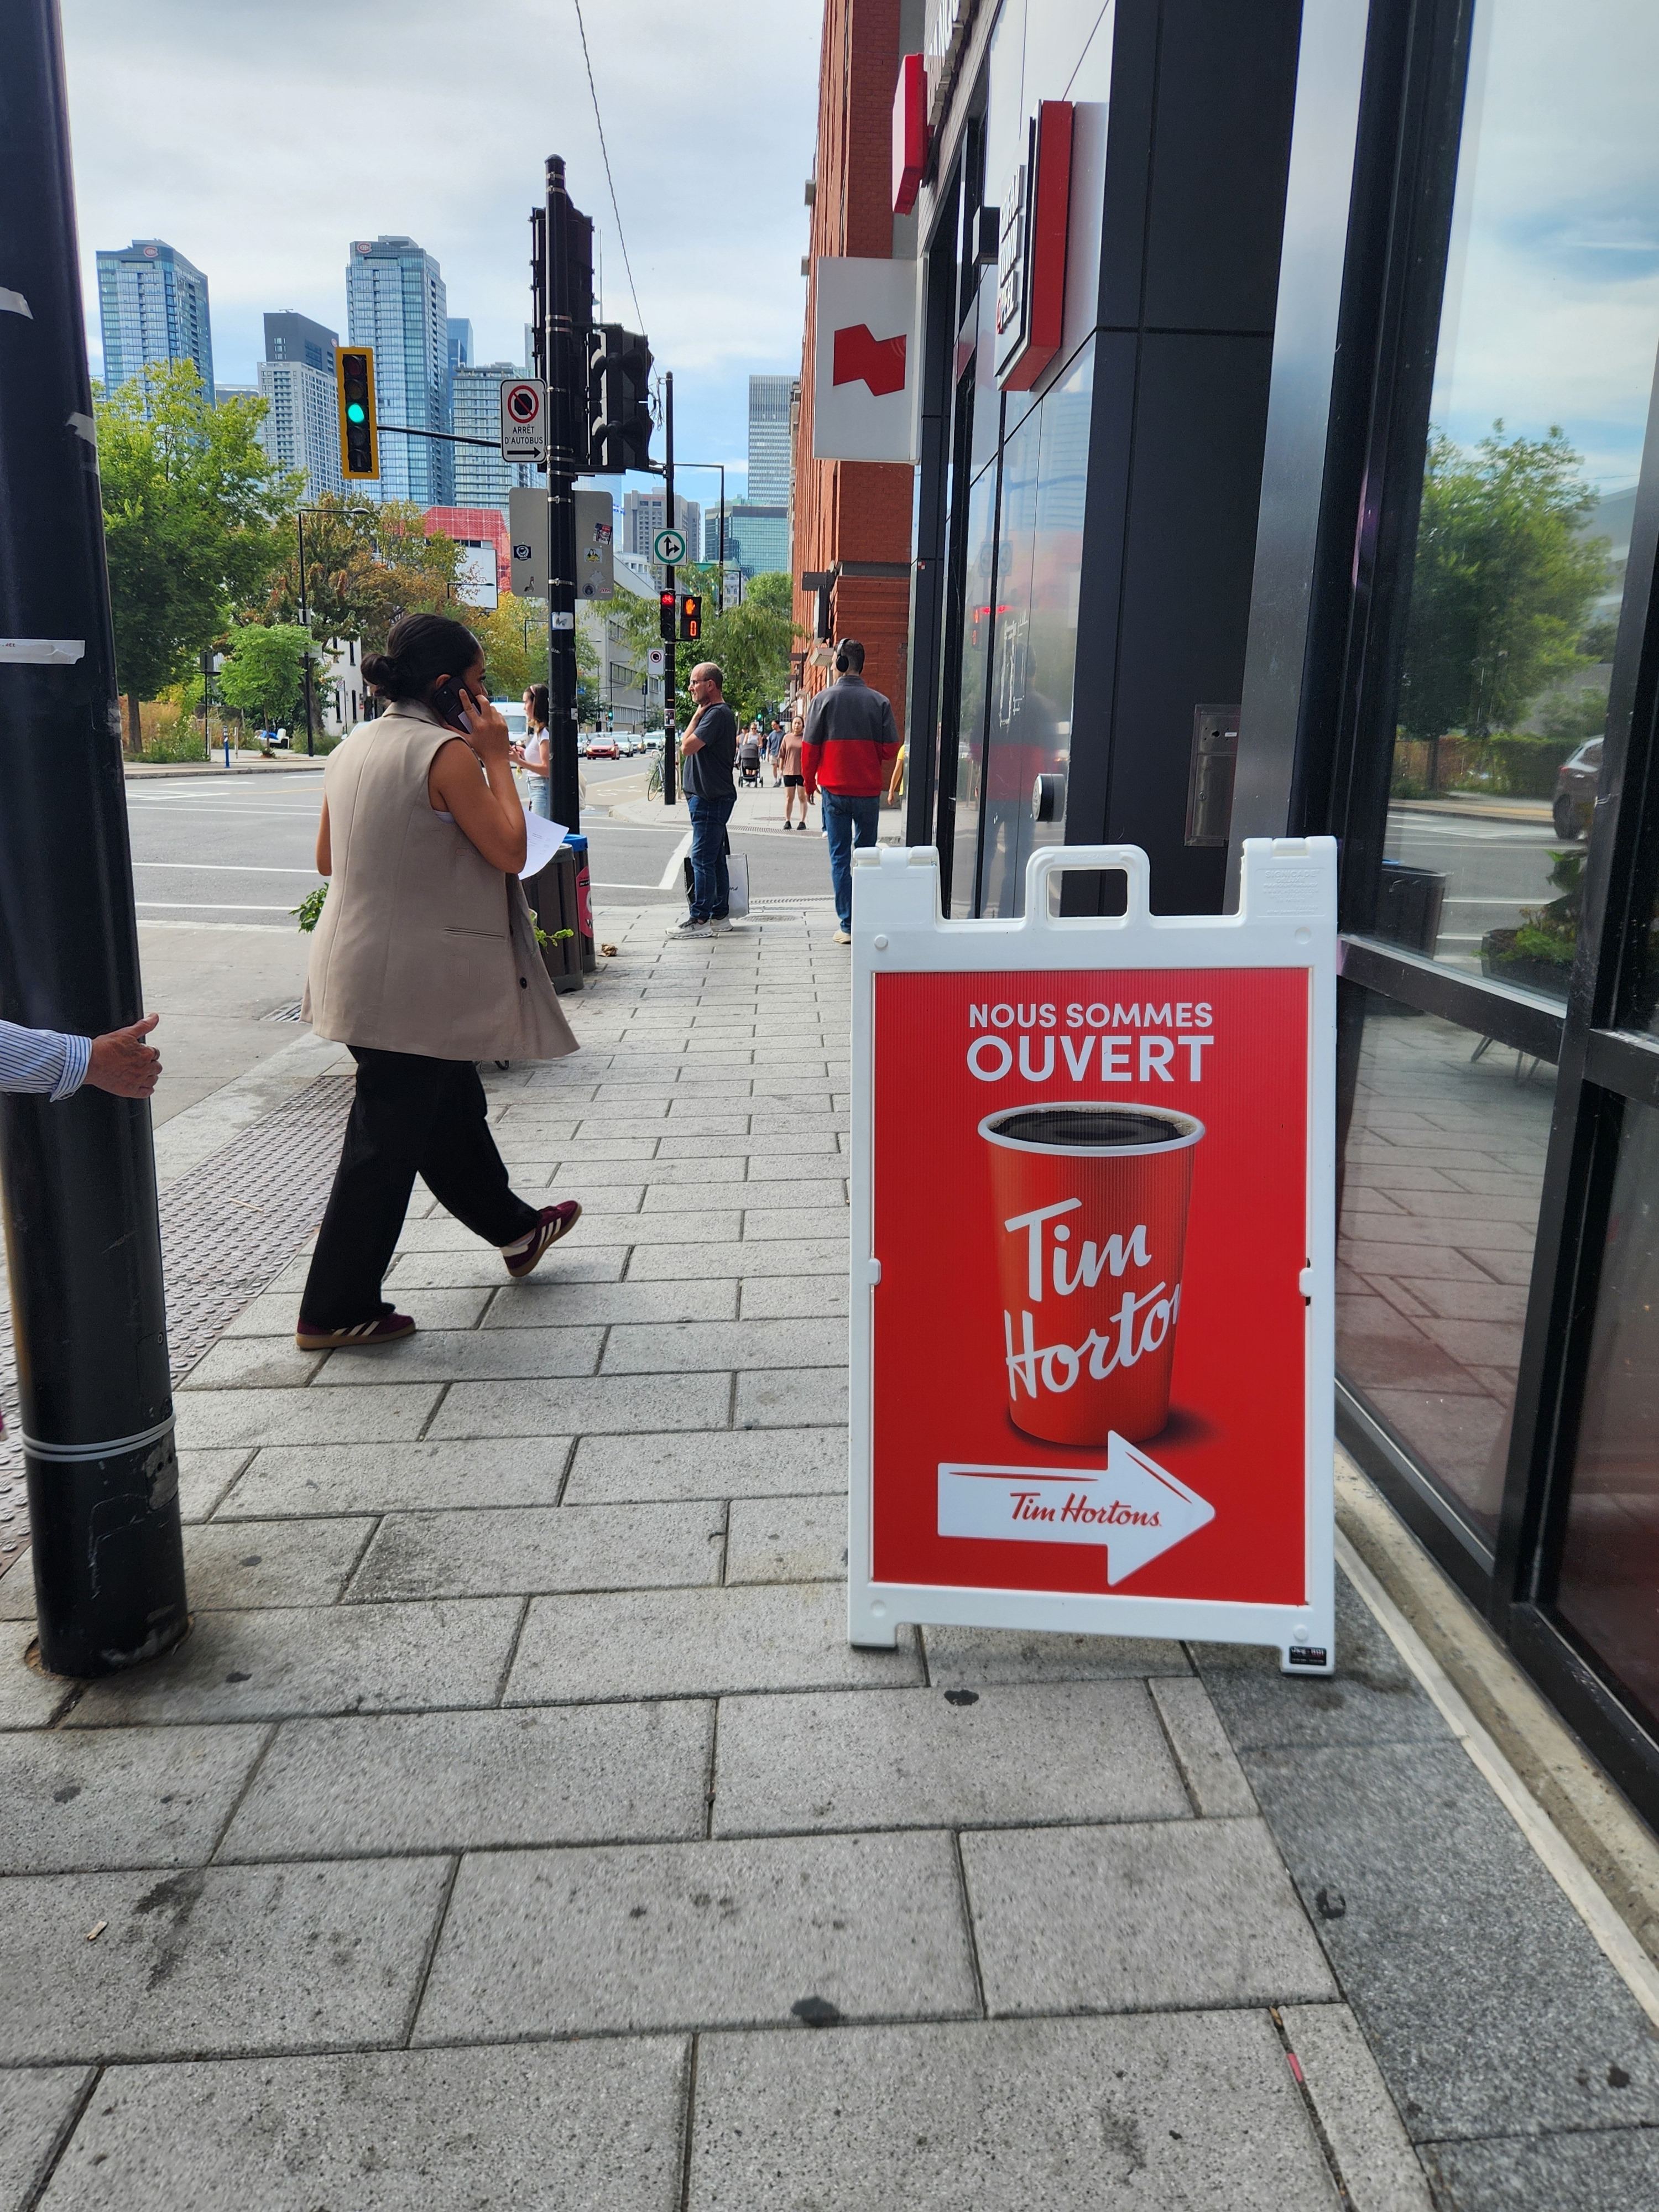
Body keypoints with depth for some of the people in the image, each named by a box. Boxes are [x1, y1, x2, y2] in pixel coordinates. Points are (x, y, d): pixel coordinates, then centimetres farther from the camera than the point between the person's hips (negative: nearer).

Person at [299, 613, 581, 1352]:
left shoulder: (353, 747, 9)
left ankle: (513, 1228, 42)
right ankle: (335, 1311, 11)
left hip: (358, 964, 9)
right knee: (386, 1140, 1)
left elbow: (326, 859, 16)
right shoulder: (447, 752, -17)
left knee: (450, 1105, 23)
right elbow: (509, 853, -14)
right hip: (414, 979, -9)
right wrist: (498, 758, -6)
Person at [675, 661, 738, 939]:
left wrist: (698, 713, -12)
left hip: (710, 799, -11)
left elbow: (687, 747, -19)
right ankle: (720, 916, 18)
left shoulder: (717, 713, -15)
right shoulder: (715, 712, 18)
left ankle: (700, 919, -8)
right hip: (708, 798, 11)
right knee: (715, 859, 13)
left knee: (703, 859, -10)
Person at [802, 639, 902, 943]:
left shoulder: (823, 699, -5)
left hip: (834, 790, -1)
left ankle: (847, 926, 1)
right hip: (869, 790, 1)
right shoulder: (880, 702, -3)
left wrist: (810, 784, 11)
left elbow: (810, 749, -3)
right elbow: (890, 750, -2)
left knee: (840, 857, 3)